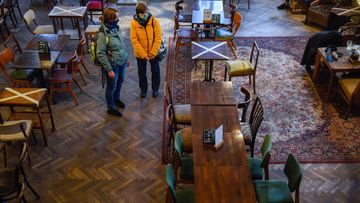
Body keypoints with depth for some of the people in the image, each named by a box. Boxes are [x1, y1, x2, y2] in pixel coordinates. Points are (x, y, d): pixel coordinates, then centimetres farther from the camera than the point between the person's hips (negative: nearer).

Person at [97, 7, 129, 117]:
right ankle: (111, 108, 32)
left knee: (120, 82, 26)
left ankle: (116, 99, 53)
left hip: (121, 62, 7)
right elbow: (100, 54, -23)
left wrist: (126, 58, 17)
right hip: (113, 65, -7)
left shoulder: (116, 28, -3)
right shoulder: (102, 34, -25)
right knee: (111, 87, 12)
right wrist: (109, 70, -22)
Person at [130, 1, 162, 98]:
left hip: (154, 53, 0)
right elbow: (134, 40, -13)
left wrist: (153, 53, -16)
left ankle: (155, 89, 36)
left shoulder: (154, 21, -13)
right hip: (140, 54, 0)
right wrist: (144, 54, -17)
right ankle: (143, 90, 36)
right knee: (141, 72, 15)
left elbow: (158, 38, -12)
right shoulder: (134, 23, -13)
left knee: (155, 71, 15)